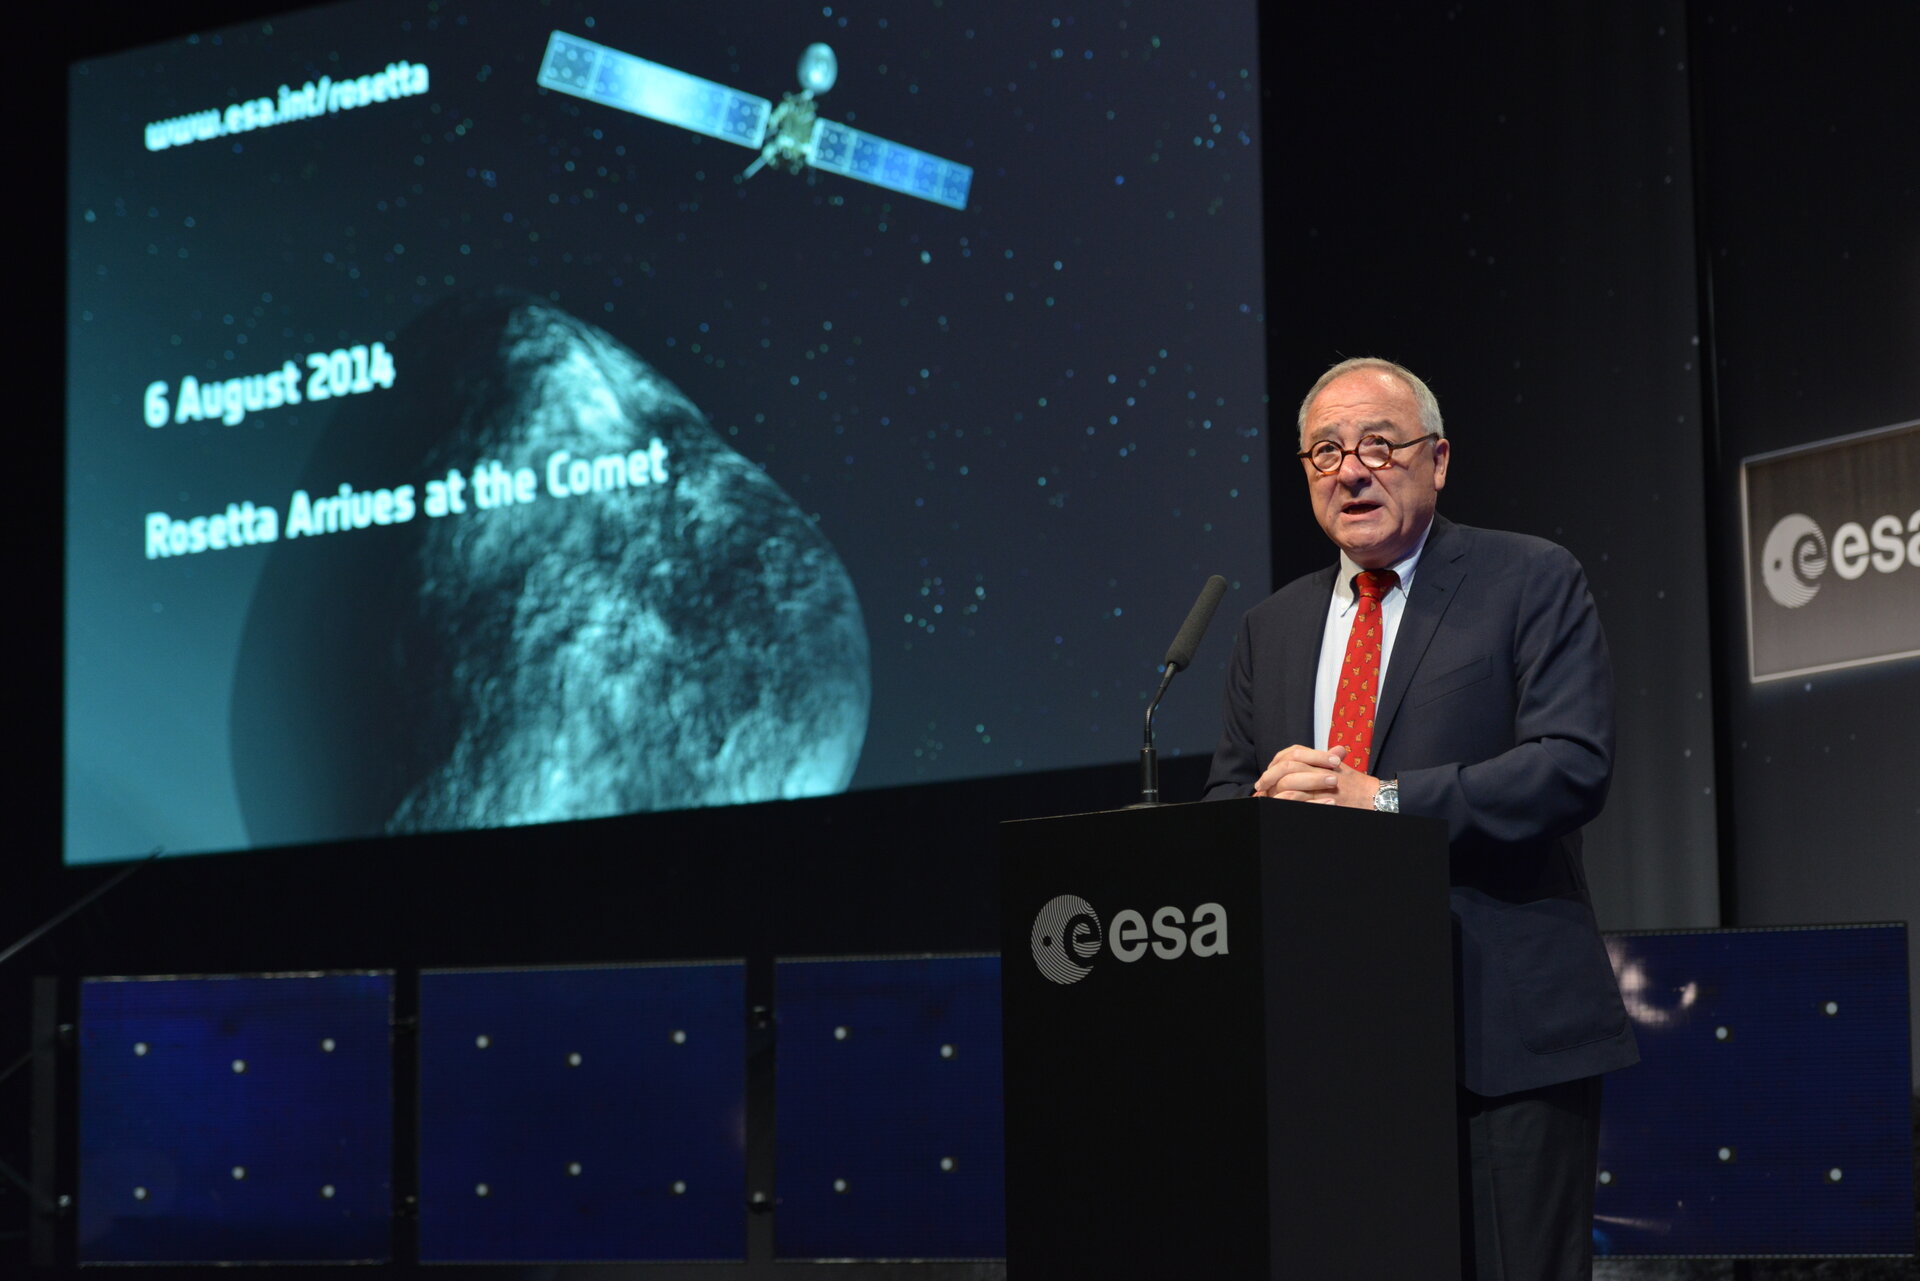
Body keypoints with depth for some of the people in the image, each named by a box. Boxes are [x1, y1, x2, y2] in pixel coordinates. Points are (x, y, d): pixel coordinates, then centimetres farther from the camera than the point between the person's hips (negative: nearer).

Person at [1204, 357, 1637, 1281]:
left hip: (1504, 1030, -5)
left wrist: (1384, 799, -18)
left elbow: (1573, 766, -10)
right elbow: (1225, 798, 17)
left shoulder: (1531, 583, 2)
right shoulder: (1273, 625, 19)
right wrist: (1268, 801, -8)